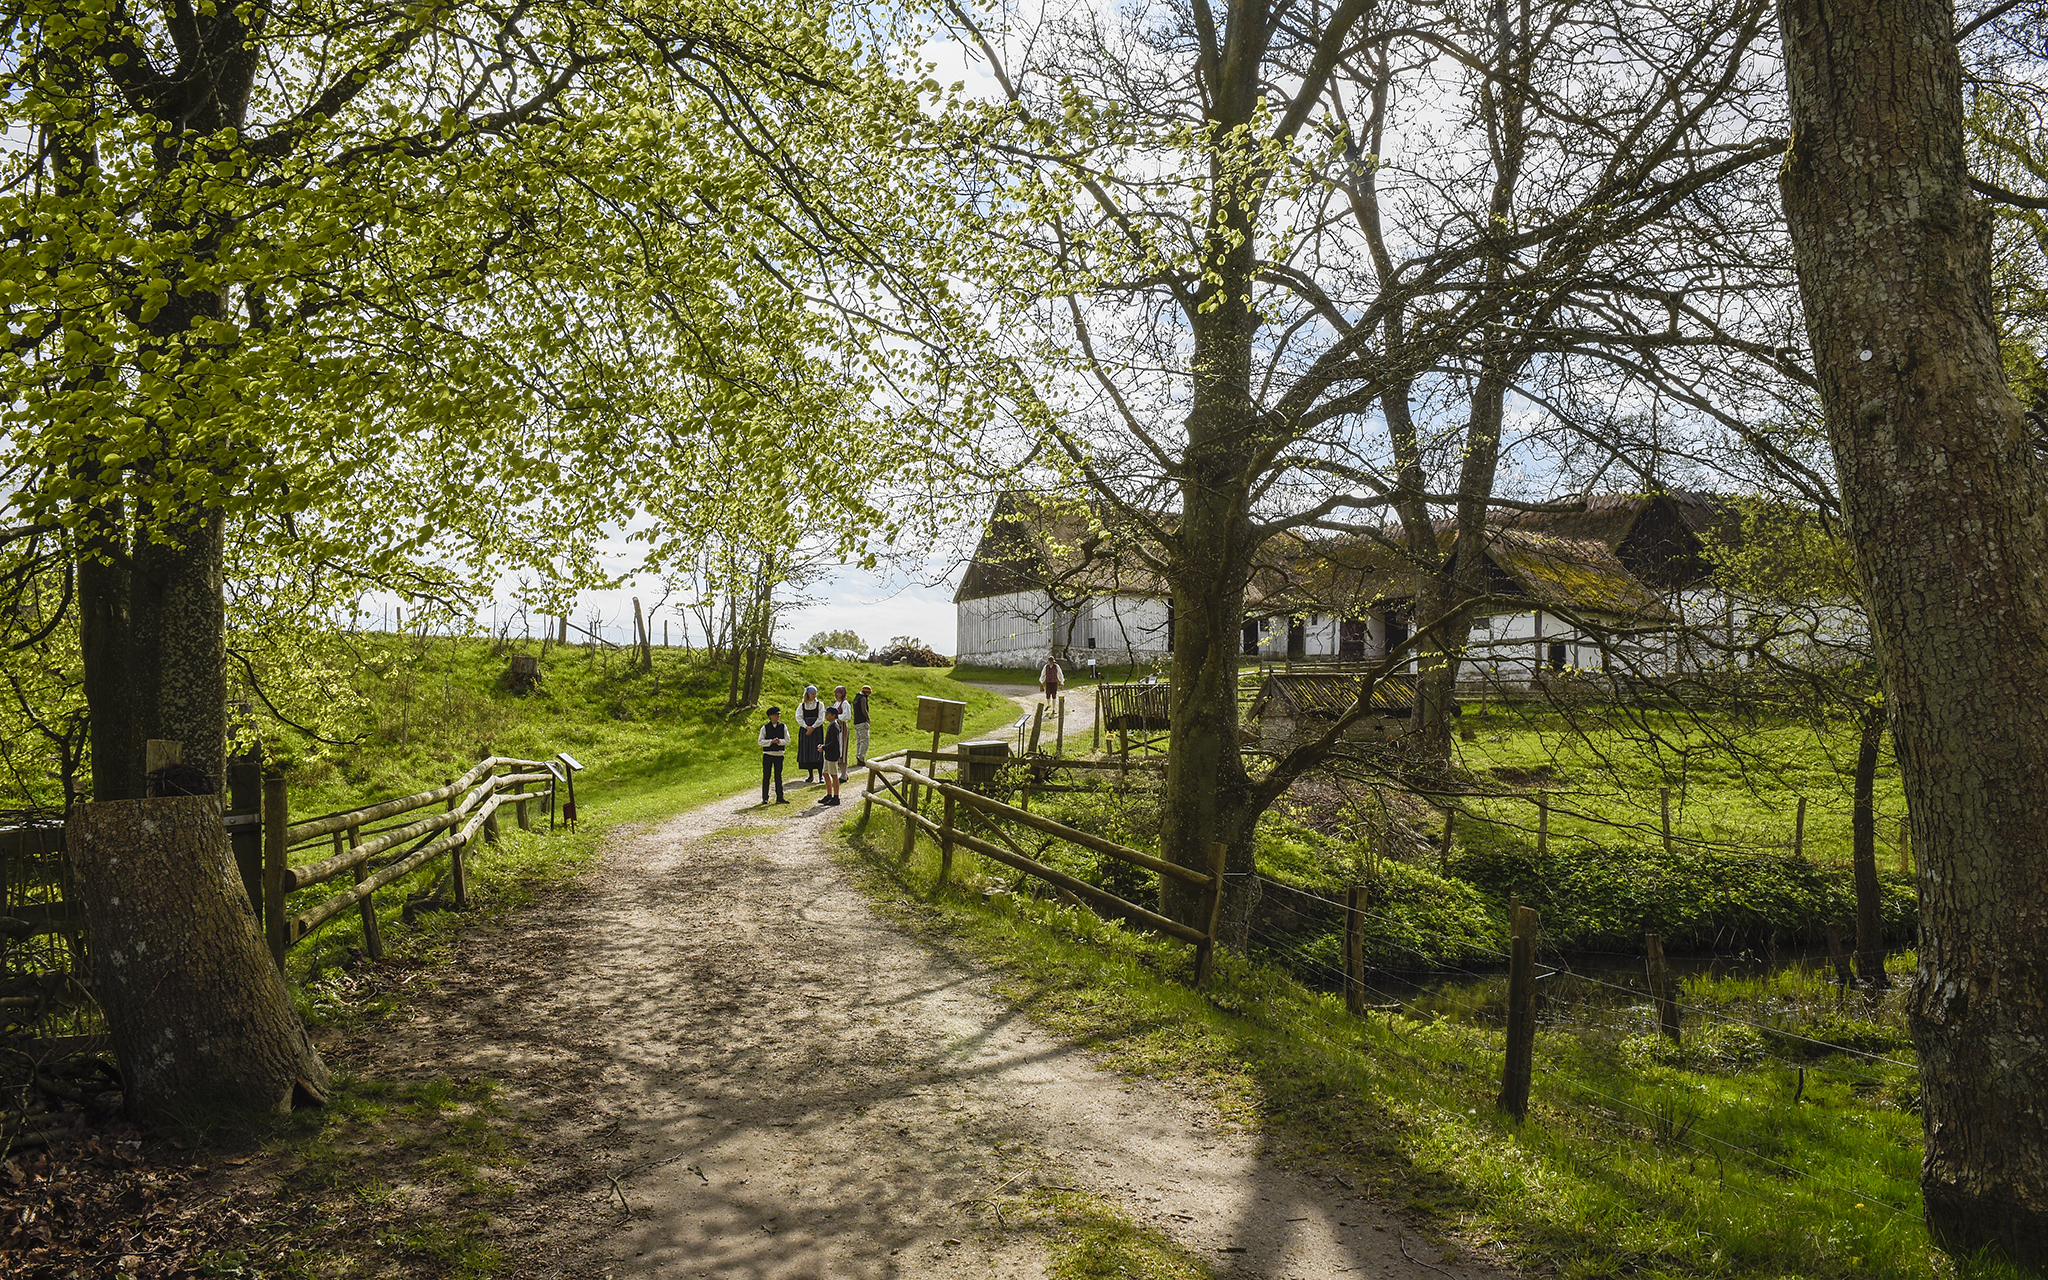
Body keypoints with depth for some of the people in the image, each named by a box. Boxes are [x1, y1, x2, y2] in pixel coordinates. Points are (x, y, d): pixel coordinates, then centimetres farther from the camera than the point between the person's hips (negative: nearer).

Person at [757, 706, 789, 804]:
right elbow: (760, 741, -6)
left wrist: (779, 741, -18)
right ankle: (765, 798, 9)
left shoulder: (783, 726, 4)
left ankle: (779, 798, 10)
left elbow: (787, 741, 1)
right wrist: (771, 741, -19)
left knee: (778, 776, 5)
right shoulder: (765, 727, 0)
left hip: (779, 755, 1)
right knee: (766, 776, 2)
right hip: (767, 755, -1)